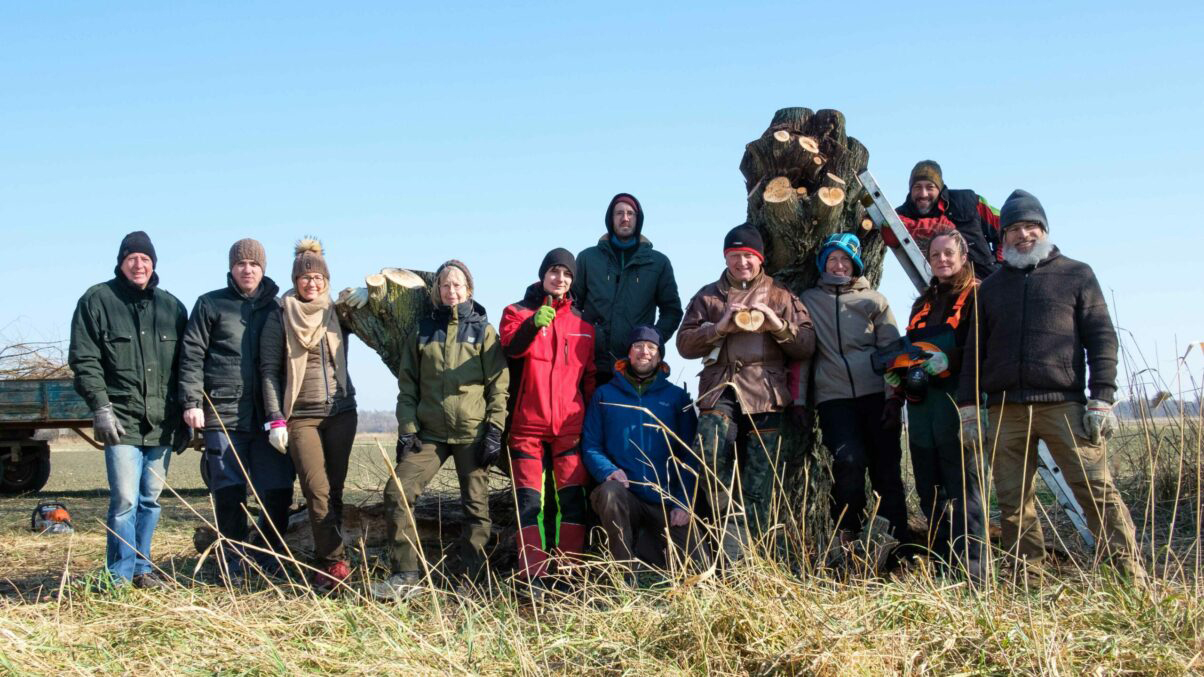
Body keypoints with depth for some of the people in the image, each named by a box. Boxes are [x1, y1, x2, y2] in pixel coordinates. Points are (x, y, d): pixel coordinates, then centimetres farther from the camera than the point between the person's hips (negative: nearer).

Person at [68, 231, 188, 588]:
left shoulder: (172, 306, 13)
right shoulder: (97, 300, 1)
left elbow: (184, 364, 15)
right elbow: (83, 359, -3)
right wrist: (100, 407, -12)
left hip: (162, 423, 4)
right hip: (122, 421, -4)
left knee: (151, 500, 10)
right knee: (125, 500, -10)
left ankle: (141, 568, 21)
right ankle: (120, 576, 0)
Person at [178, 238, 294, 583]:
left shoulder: (275, 308, 14)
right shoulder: (211, 305, 6)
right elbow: (192, 354, 2)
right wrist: (192, 402, -7)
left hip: (269, 415, 3)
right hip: (224, 414, -2)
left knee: (279, 490, 1)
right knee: (229, 491, 1)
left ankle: (271, 560, 16)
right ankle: (233, 564, 10)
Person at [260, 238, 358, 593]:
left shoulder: (337, 313, 10)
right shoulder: (280, 317, 2)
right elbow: (269, 370, 0)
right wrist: (275, 419, -7)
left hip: (340, 412, 3)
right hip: (301, 416, -3)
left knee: (334, 490, 2)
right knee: (317, 490, -14)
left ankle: (325, 565, 10)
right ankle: (334, 563, -14)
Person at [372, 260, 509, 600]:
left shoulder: (483, 330, 3)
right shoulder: (423, 330, 11)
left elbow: (498, 384, 0)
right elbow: (407, 384, 10)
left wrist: (495, 431, -8)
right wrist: (407, 428, 0)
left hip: (473, 433, -2)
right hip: (429, 432, 2)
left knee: (476, 505, 1)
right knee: (397, 492, -11)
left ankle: (471, 581, 11)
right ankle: (406, 575, -5)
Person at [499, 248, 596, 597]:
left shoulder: (582, 324, 15)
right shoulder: (517, 312, 6)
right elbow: (510, 347, -15)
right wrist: (534, 324, -34)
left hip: (570, 425, 2)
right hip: (527, 424, -2)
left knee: (572, 498, -3)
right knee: (530, 500, -4)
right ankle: (532, 578, -4)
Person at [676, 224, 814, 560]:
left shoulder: (781, 295, 17)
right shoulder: (708, 296, 18)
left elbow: (807, 346, 9)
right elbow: (684, 343, 8)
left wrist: (778, 325, -8)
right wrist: (719, 327, -7)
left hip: (766, 393, 0)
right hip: (720, 388, 0)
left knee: (760, 479, -6)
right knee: (711, 449, -27)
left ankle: (739, 548, -1)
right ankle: (727, 523, -13)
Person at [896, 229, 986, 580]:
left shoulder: (978, 297, 1)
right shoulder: (922, 304, 23)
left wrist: (949, 359, -23)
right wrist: (900, 373, 8)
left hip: (956, 402, -7)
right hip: (921, 403, 7)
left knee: (963, 486, -10)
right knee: (930, 491, 9)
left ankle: (971, 569, -10)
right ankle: (941, 564, 16)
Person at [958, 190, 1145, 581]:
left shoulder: (1077, 275, 10)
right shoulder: (991, 287, 19)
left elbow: (1102, 338, 4)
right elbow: (974, 351, 19)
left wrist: (1101, 399, -6)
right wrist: (969, 409, 11)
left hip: (1064, 404, -3)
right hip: (1006, 411, 3)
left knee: (1096, 488, -10)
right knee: (1013, 502, 1)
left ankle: (1131, 574, -7)